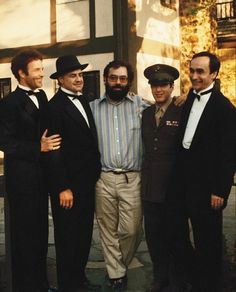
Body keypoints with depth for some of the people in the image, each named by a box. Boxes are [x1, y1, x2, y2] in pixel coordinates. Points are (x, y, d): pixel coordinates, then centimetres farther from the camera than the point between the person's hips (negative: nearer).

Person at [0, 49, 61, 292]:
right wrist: (39, 147, -22)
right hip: (22, 178, -7)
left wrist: (48, 143, -1)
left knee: (40, 230, 16)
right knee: (24, 232, 5)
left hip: (40, 174, 7)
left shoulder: (41, 96, 8)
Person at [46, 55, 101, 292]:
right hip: (68, 185, -8)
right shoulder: (55, 106, -14)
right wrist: (63, 188, -19)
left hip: (87, 182, 8)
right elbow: (55, 151, -17)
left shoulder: (83, 100, 11)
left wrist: (95, 173, 10)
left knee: (84, 234, 17)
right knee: (67, 236, 7)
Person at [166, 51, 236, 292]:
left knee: (206, 241, 8)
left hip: (205, 184, -6)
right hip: (181, 180, 7)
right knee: (175, 233, 14)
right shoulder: (188, 99, 9)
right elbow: (182, 139, 11)